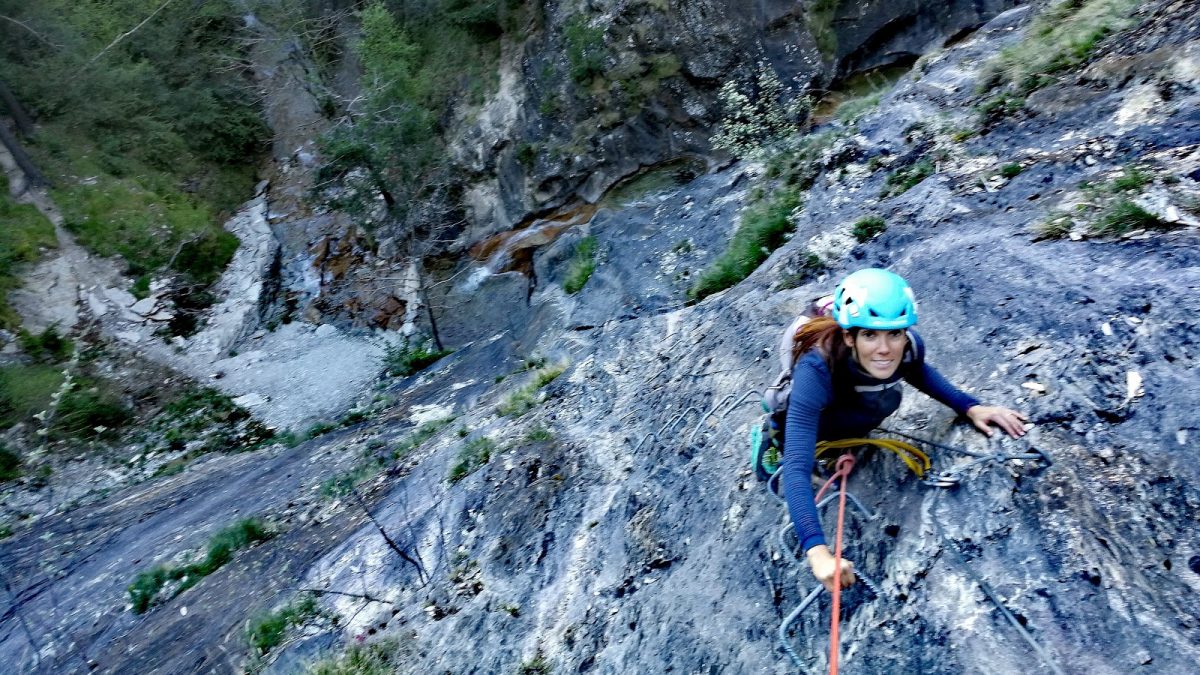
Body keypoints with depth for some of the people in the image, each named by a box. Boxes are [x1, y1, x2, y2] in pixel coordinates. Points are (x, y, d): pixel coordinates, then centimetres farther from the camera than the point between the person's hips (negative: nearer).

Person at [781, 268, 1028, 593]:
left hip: (852, 396, 4)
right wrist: (817, 551, -63)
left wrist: (970, 407, -17)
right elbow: (796, 467, -52)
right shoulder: (817, 369, -47)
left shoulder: (909, 346, -31)